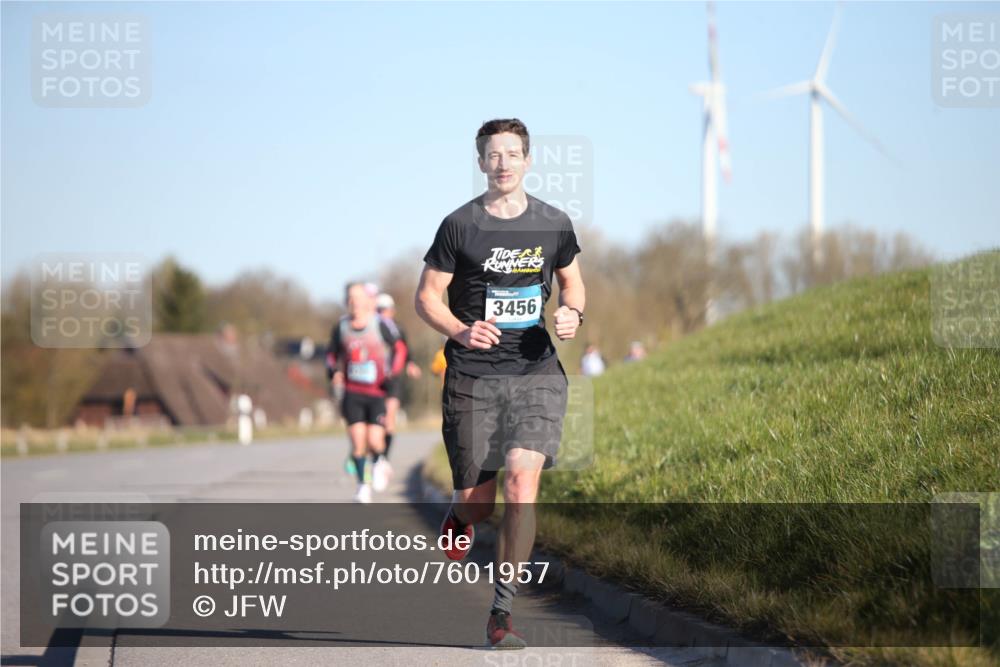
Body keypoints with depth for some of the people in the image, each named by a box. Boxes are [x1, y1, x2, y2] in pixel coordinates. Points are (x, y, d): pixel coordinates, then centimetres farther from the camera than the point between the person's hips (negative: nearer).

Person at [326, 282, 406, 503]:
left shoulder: (380, 326, -5)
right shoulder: (341, 327, 3)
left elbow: (398, 348, 4)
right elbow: (332, 354, 16)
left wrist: (393, 372, -9)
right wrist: (334, 372, -1)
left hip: (377, 393, -2)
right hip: (352, 393, 2)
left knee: (375, 440, -9)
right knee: (357, 441, -6)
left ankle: (379, 462, 26)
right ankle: (363, 485, 9)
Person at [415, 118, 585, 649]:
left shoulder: (554, 224, 6)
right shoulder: (459, 225, -2)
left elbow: (571, 281, 22)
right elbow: (426, 296, 3)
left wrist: (573, 314, 0)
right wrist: (461, 331, -15)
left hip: (536, 371, 1)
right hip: (473, 376, -1)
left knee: (522, 482, -18)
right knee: (477, 502, 2)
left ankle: (501, 613, -11)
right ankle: (459, 518, 43)